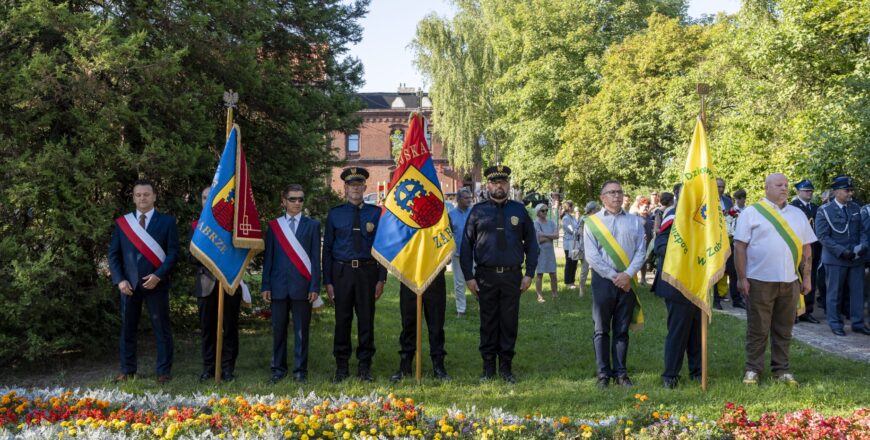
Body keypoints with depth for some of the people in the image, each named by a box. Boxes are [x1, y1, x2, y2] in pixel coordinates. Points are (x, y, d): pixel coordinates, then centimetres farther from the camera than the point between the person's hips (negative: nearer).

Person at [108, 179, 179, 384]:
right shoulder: (121, 222, 8)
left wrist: (158, 276, -16)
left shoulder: (167, 221, 1)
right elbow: (113, 254, 7)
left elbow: (173, 253, -3)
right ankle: (127, 370, 20)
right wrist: (119, 280, -5)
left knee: (162, 329, 2)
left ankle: (164, 372, 10)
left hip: (156, 283, -2)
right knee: (127, 328, 9)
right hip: (129, 284, 3)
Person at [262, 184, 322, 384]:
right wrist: (265, 286, 2)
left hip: (302, 285, -1)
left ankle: (300, 370, 11)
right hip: (279, 285, 1)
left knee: (301, 330, 3)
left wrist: (315, 286, -5)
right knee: (278, 329, 7)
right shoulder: (274, 225, 8)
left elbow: (315, 257, 2)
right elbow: (268, 257, 8)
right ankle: (278, 369, 17)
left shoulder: (312, 225, 5)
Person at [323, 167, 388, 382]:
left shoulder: (376, 213, 5)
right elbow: (327, 249, 5)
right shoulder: (335, 214, 5)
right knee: (342, 320, 5)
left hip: (367, 271, 0)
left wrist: (381, 278, -1)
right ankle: (342, 367, 17)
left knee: (366, 320, 5)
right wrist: (327, 281, -1)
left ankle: (365, 366, 17)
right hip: (342, 271, 0)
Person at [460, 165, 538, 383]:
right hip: (486, 276, -1)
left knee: (509, 323, 5)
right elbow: (466, 245, 3)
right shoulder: (478, 211, 3)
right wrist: (469, 276, -3)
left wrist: (529, 273, 2)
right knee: (488, 323, 6)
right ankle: (488, 367, 15)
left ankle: (506, 367, 16)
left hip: (512, 276, 1)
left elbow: (531, 243, 10)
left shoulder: (519, 210, 6)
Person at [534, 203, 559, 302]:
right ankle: (540, 296, 3)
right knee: (539, 274, -1)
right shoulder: (536, 224, -8)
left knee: (553, 274, 7)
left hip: (550, 251, 5)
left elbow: (557, 235, -5)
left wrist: (545, 235, -14)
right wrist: (551, 236, -5)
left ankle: (555, 294, 16)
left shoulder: (551, 223, 9)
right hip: (540, 251, -5)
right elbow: (540, 239, -16)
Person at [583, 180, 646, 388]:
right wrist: (613, 276, -11)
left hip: (627, 281, 2)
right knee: (602, 330, 2)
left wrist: (628, 274, -11)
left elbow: (641, 251, 3)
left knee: (622, 330, 7)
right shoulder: (592, 222, 3)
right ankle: (604, 373, 8)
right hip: (603, 280, -2)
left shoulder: (634, 221, 10)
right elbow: (591, 255, -5)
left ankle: (621, 373, 13)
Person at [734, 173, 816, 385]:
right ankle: (753, 369, 11)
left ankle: (781, 369, 19)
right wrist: (741, 278, -10)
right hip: (760, 281, -4)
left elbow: (806, 248, 14)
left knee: (784, 329, 9)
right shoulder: (752, 213, -2)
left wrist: (806, 277, 8)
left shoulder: (798, 214, 12)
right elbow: (740, 246, -6)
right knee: (758, 329, 2)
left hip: (790, 281, 4)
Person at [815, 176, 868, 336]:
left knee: (858, 291, 5)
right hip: (835, 259, -4)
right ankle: (835, 324, 13)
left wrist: (863, 245, -7)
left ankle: (858, 323, 15)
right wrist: (841, 251, -18)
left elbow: (861, 230, 13)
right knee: (835, 293, 4)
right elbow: (823, 236, -9)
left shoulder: (855, 208, 9)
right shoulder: (824, 211, -5)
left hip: (856, 257, 4)